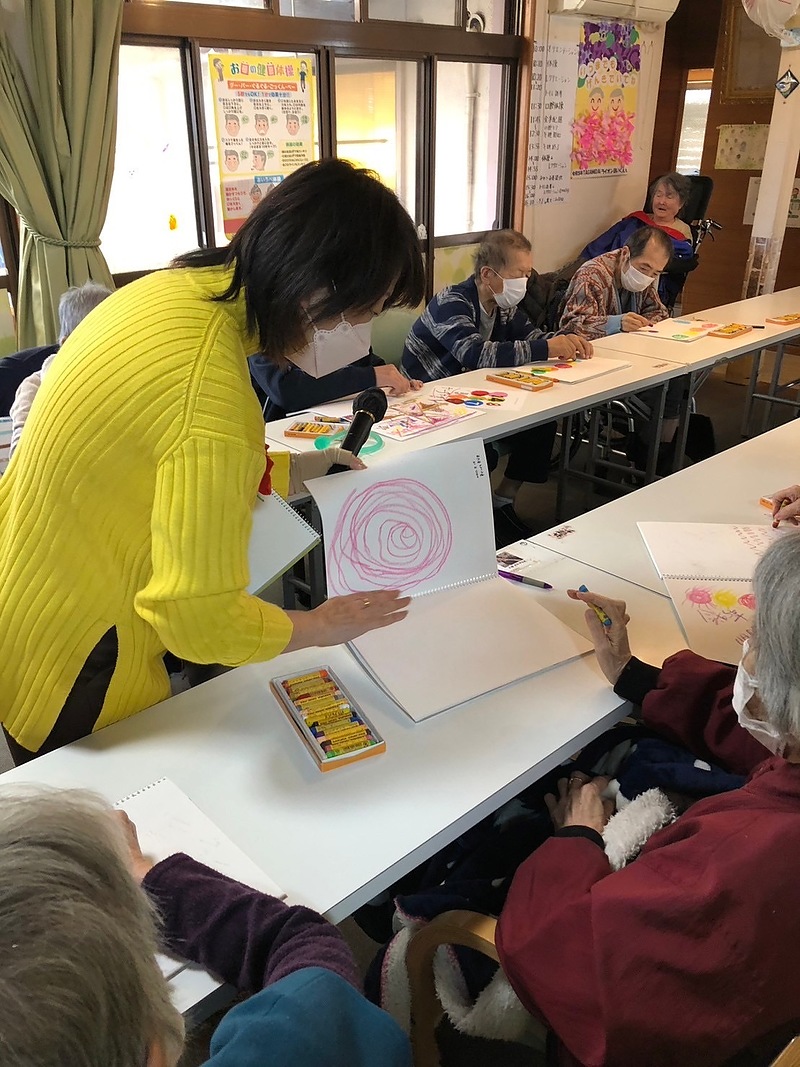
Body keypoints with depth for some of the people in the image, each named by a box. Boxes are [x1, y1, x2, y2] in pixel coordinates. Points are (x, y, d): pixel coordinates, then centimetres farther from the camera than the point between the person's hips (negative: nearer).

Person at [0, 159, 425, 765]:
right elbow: (203, 620, -28)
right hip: (68, 664, -8)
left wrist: (301, 470, 3)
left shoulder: (182, 285, -7)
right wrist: (322, 627, -12)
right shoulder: (214, 401, -34)